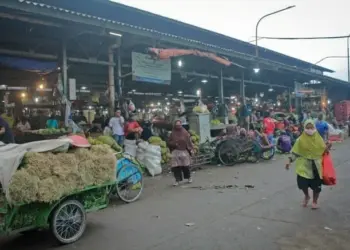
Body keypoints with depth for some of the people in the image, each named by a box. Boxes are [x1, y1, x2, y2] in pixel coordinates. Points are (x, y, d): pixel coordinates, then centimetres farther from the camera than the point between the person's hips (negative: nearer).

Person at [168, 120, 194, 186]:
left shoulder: (185, 132, 2)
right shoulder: (172, 133, 5)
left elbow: (189, 141, 0)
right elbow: (169, 142, 9)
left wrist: (191, 149, -10)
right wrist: (173, 143, -12)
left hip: (184, 151, -1)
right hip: (175, 152, 1)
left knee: (186, 166, 4)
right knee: (176, 167, -3)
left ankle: (189, 177, 26)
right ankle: (177, 180, 6)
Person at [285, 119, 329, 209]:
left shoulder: (318, 139, -3)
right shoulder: (301, 139, -7)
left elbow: (323, 150, 6)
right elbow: (295, 152, -3)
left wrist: (327, 148, -15)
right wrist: (290, 161, -11)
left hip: (316, 165, 1)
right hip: (304, 165, -1)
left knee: (316, 185, 8)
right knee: (302, 182, -10)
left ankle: (315, 201, 34)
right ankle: (306, 196, 24)